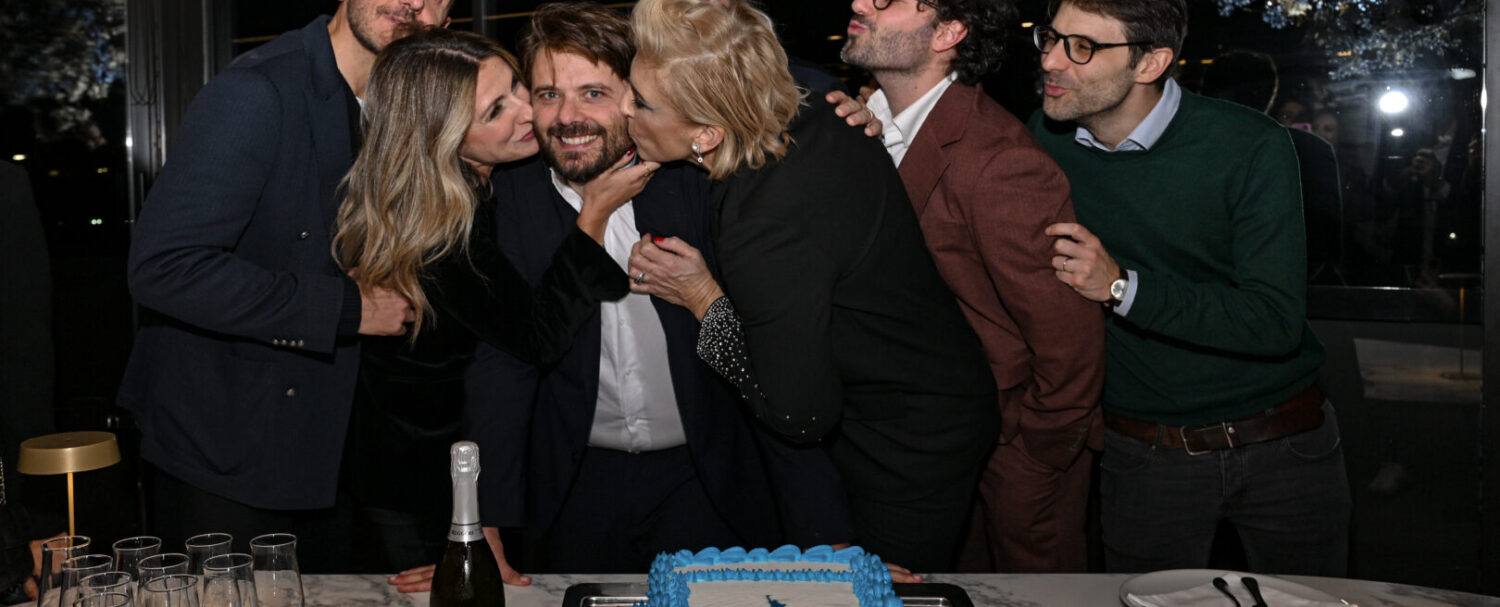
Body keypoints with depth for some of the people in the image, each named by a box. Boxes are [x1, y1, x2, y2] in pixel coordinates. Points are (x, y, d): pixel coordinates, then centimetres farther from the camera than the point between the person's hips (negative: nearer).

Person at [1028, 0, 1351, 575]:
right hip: (1142, 456, 2)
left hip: (1282, 445, -1)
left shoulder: (1251, 147, -17)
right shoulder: (1045, 138, -5)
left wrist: (1124, 286, -29)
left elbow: (1277, 321, -22)